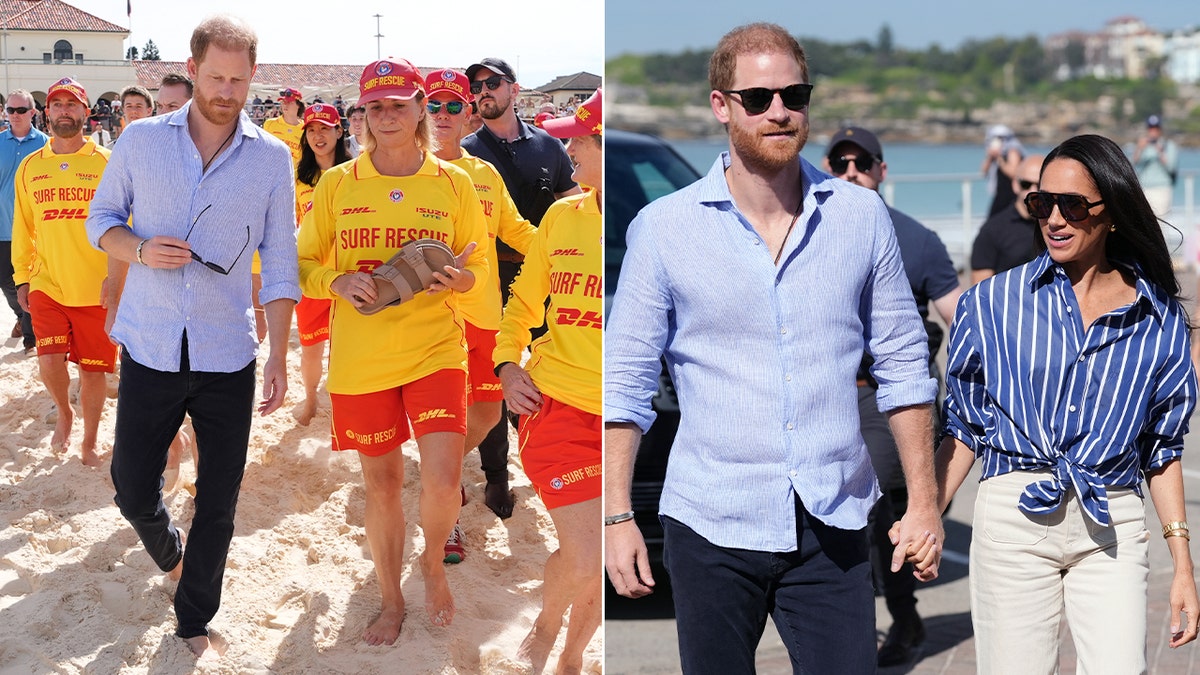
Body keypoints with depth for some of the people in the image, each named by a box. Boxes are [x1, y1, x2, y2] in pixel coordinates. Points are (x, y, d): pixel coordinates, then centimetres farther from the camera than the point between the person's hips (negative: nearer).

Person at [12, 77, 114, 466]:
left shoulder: (105, 164, -4)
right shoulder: (30, 167, 5)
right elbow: (23, 228, 12)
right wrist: (22, 277, 11)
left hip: (96, 288, -2)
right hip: (47, 284, 2)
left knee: (93, 369, 6)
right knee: (50, 362, -10)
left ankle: (89, 443, 25)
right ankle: (64, 414, 22)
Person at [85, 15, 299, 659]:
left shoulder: (272, 158, -1)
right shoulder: (141, 140, 0)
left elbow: (278, 264, 1)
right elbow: (100, 219, 9)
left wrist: (279, 355, -4)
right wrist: (139, 249, -13)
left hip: (227, 357, 0)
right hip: (149, 347, 0)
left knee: (218, 502, 6)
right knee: (133, 490, 5)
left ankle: (195, 622, 24)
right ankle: (169, 552, 39)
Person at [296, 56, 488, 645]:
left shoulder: (454, 184, 2)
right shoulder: (336, 184, 2)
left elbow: (476, 266, 12)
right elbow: (302, 264, 7)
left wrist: (456, 278, -11)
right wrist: (338, 282, -14)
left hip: (435, 348, -1)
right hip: (360, 357, 1)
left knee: (443, 478, -13)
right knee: (381, 481, 10)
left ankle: (433, 562, 20)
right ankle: (391, 601, 29)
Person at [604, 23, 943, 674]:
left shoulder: (862, 216, 4)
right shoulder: (663, 228, -2)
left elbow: (903, 363, 9)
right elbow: (624, 381, 1)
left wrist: (923, 502, 7)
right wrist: (615, 516, -4)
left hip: (833, 527, 1)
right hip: (710, 524, -1)